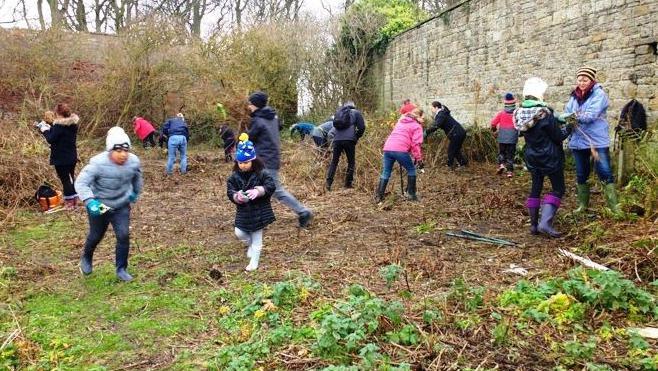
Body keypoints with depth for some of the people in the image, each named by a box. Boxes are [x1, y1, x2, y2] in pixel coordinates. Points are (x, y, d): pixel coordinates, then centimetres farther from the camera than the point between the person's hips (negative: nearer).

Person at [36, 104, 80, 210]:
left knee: (64, 179, 0)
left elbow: (51, 139, -19)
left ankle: (69, 202, 5)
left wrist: (45, 130, -4)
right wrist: (50, 128, 9)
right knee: (71, 177, 18)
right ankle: (74, 199, 26)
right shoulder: (73, 124, 4)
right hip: (71, 156, 8)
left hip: (61, 158, -8)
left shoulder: (59, 125, -21)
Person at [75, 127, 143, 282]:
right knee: (95, 236, 17)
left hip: (121, 206, 2)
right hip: (99, 206, -2)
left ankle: (121, 269, 11)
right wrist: (90, 201, -45)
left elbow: (137, 177, 8)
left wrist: (136, 192, 22)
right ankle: (86, 259, 49)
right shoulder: (98, 163, -29)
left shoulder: (134, 161, -16)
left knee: (124, 235, -9)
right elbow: (81, 182, -31)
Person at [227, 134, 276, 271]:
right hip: (243, 211, 3)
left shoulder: (261, 173, -12)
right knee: (239, 233, 1)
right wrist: (237, 197, -28)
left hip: (259, 210, -3)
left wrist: (258, 191, -33)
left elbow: (271, 186, -17)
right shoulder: (235, 176, -3)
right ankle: (250, 245, 34)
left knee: (256, 239, 5)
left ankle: (254, 263, 19)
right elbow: (230, 191, -5)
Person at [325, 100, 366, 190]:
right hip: (349, 140, -3)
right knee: (351, 162, 11)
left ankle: (328, 183, 1)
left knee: (334, 162, 10)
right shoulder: (356, 112, 12)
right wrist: (356, 137, 18)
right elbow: (362, 127, 5)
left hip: (337, 139, 3)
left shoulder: (338, 112, 23)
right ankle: (348, 183, 7)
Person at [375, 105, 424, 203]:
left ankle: (379, 196, 8)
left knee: (385, 172, 13)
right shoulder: (417, 126, 8)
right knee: (411, 170, 14)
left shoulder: (400, 121, 28)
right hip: (400, 150, -6)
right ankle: (411, 194, 14)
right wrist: (419, 158, -1)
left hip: (387, 148, 6)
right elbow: (416, 143, -2)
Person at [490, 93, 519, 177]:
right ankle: (510, 171, 4)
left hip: (502, 138, 0)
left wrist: (494, 130, 13)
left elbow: (493, 123, -6)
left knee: (501, 152, 19)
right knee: (510, 154, 7)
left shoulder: (501, 113, -5)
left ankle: (501, 164, -3)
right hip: (513, 138, 0)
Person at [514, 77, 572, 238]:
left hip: (532, 157, 6)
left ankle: (534, 225, 18)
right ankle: (545, 222, -9)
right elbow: (558, 136, -12)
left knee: (535, 188, 15)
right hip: (550, 157, -6)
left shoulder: (520, 113, -3)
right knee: (558, 189, 4)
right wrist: (569, 128, 6)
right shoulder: (544, 113, -21)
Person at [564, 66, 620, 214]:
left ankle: (614, 206, 1)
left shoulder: (599, 94, -7)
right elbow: (567, 113, 2)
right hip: (578, 141, 6)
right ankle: (583, 204, 26)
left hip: (597, 141, -5)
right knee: (581, 174, 14)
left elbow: (591, 115, -19)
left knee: (605, 173, -6)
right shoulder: (574, 96, 11)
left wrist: (574, 116, -18)